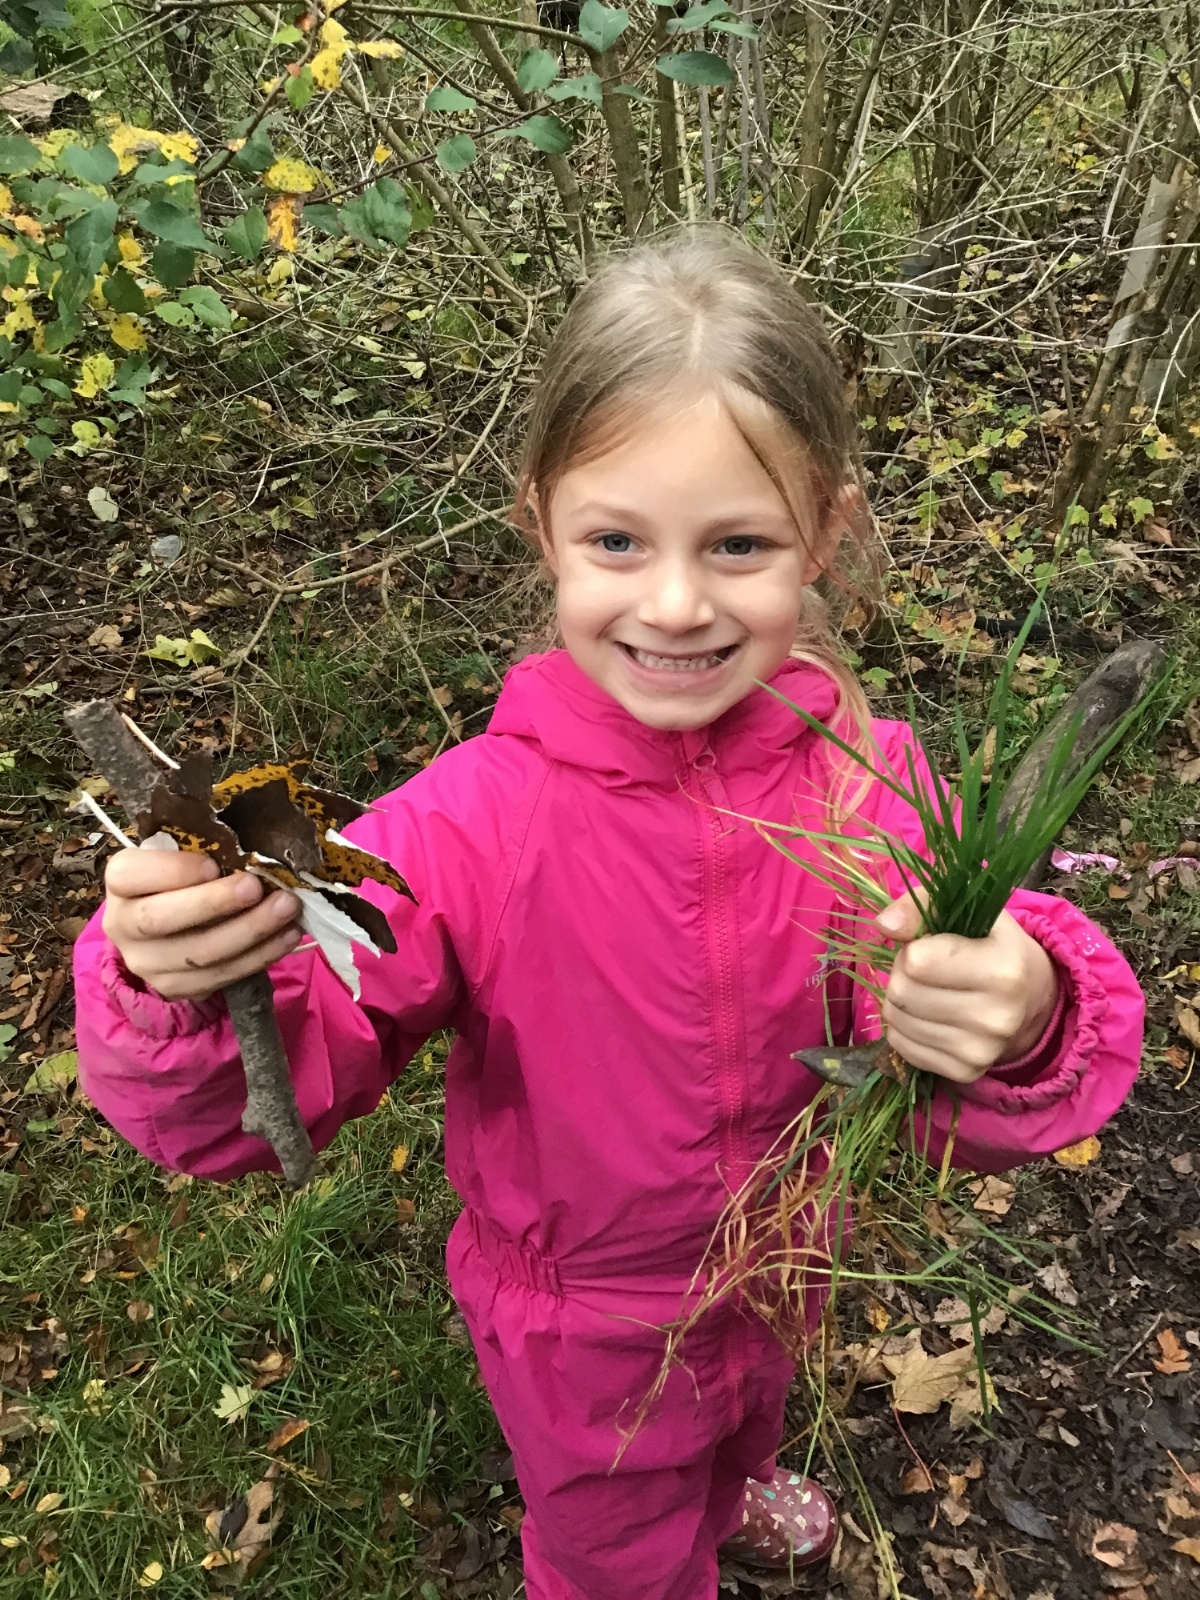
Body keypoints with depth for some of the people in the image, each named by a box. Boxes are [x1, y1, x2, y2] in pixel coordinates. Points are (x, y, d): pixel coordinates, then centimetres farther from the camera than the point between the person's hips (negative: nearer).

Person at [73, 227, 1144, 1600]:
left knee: (750, 1409, 39)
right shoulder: (472, 826, -32)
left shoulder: (864, 778, -25)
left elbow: (964, 1107, -23)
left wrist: (1020, 1030, -47)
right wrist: (177, 988, -50)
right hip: (583, 1328, -3)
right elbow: (250, 1104, -28)